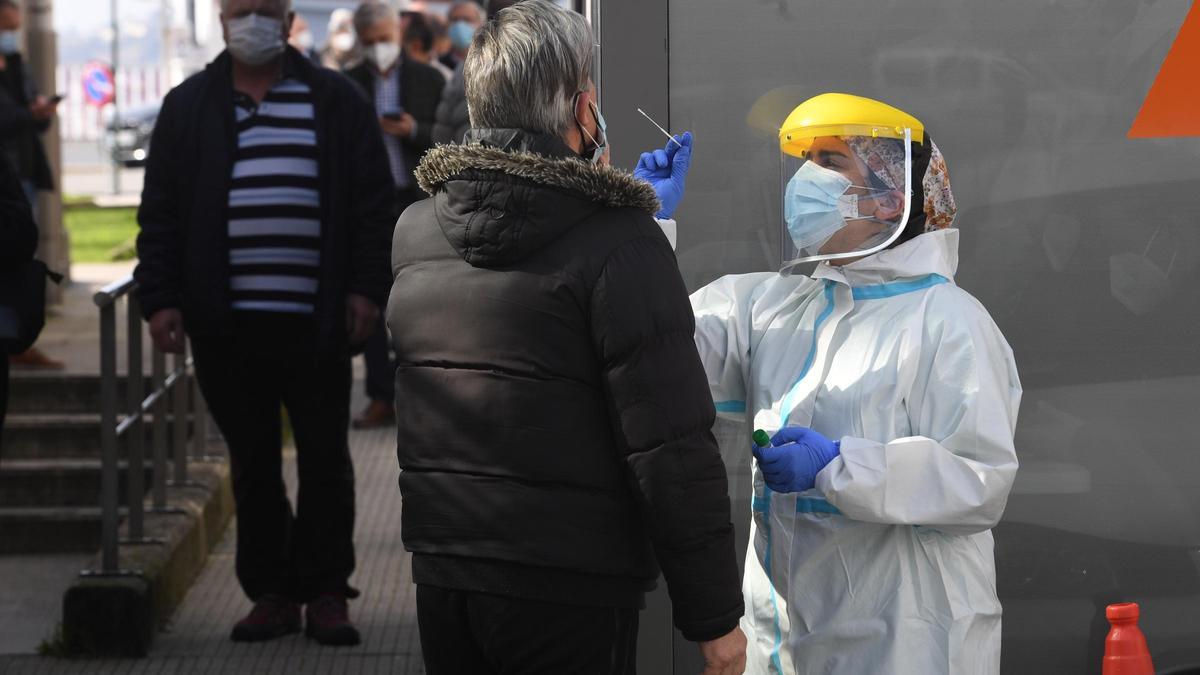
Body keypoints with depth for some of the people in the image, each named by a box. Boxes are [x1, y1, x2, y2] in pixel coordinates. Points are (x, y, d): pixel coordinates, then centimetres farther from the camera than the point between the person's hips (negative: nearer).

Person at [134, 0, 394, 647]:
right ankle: (272, 593, 15)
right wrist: (159, 298, -1)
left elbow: (372, 203, 4)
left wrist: (367, 289, -5)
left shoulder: (335, 101, 6)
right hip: (226, 325, 1)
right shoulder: (188, 107, 10)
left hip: (316, 321, -1)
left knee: (325, 460, 3)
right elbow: (160, 213, 8)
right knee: (252, 464, 7)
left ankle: (326, 593, 12)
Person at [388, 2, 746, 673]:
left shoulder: (411, 230, 5)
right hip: (569, 592, -6)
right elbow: (672, 449, -18)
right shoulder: (620, 241, -15)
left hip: (435, 578, 6)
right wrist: (715, 617, -10)